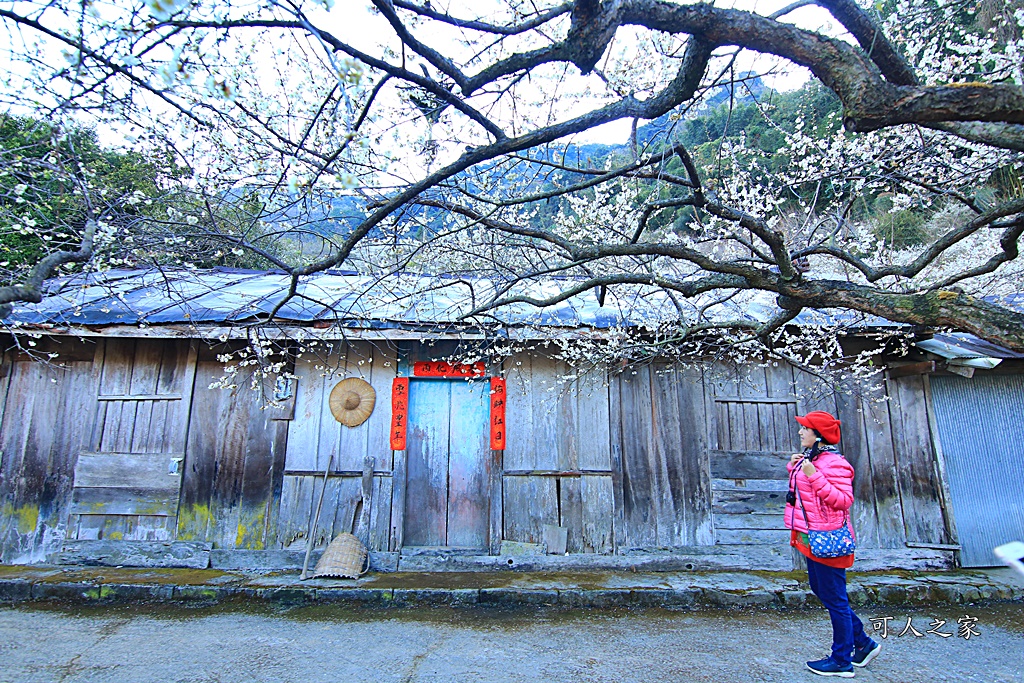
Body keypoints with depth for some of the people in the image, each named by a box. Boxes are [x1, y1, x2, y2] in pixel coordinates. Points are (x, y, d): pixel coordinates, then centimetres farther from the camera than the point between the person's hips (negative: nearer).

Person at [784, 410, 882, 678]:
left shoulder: (834, 463, -19)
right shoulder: (809, 458, 10)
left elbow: (843, 500, -25)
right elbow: (800, 490, 21)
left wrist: (814, 476, -30)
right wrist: (794, 468, 5)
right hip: (812, 537, 10)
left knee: (834, 598, 2)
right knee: (821, 590, 20)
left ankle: (841, 661, 16)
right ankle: (863, 643, 34)